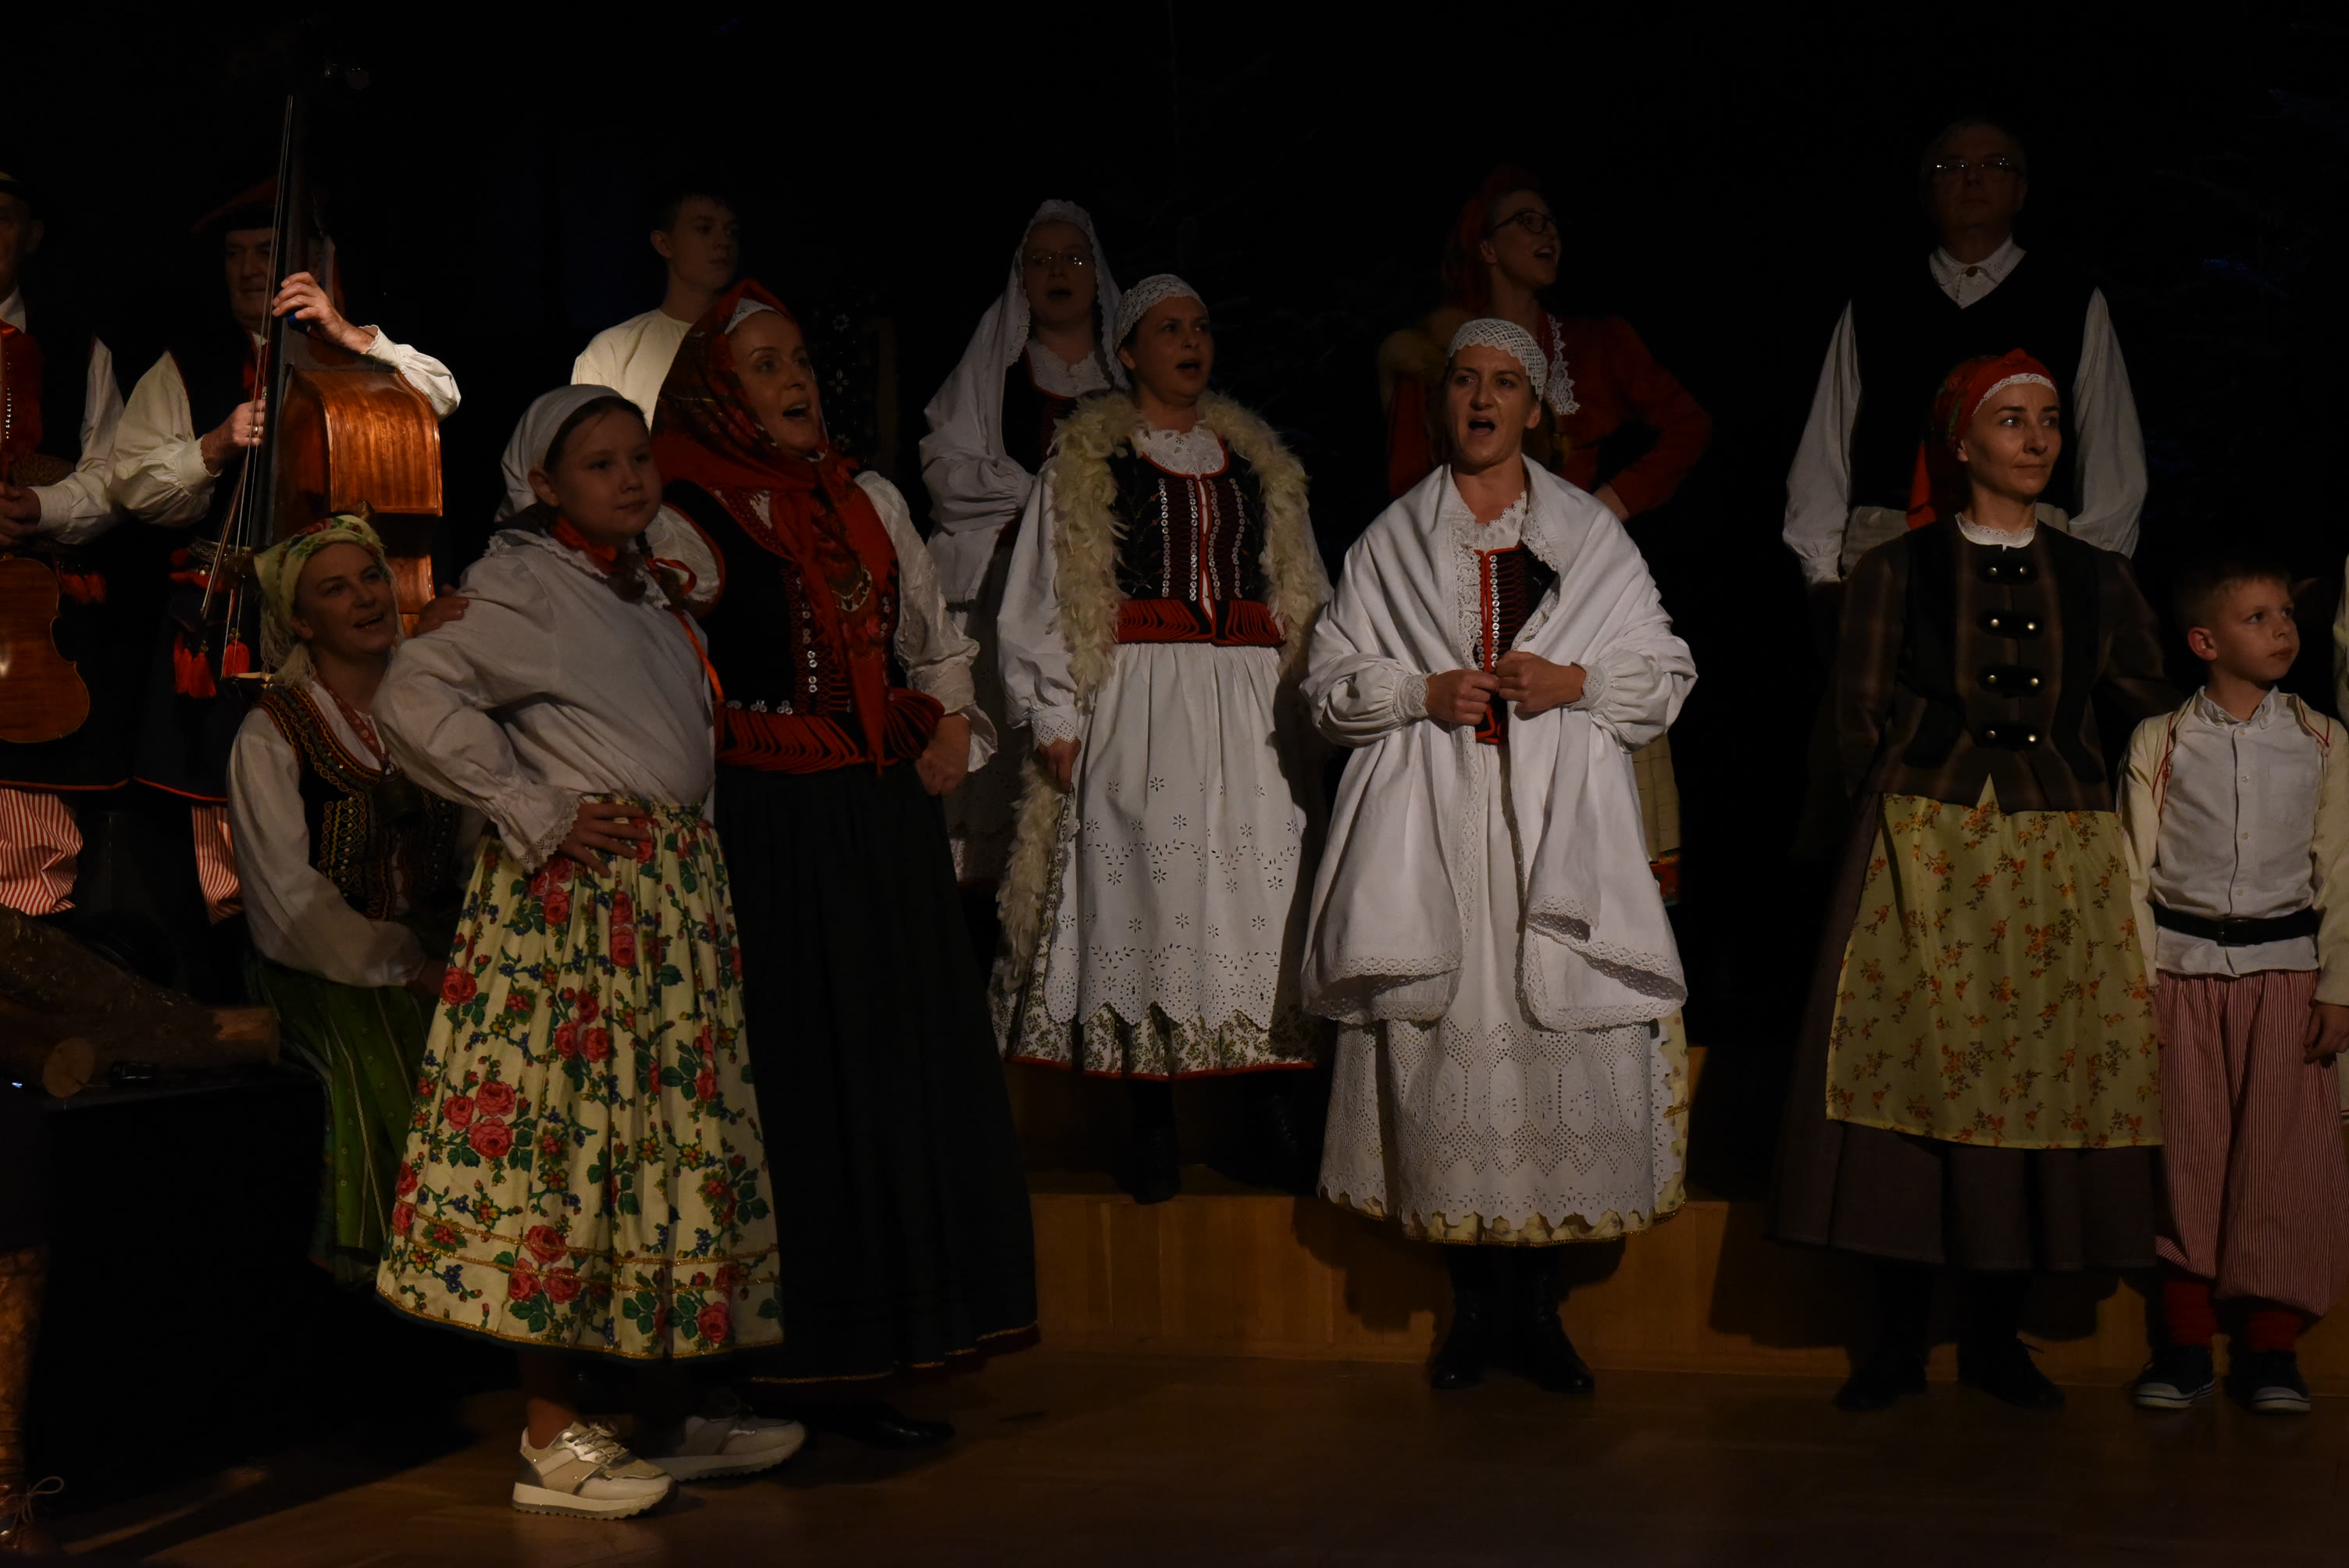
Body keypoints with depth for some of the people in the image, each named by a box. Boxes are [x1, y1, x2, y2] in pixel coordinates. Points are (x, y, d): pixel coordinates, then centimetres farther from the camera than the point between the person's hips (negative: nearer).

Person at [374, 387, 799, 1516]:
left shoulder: (644, 591, 19)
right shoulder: (521, 590, -7)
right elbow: (413, 697, -19)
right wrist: (535, 814, -17)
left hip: (677, 887, 9)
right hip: (575, 889, -9)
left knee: (674, 1134, 10)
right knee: (565, 1130, -8)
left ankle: (668, 1414, 17)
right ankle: (551, 1439, -4)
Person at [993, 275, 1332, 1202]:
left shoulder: (1259, 460, 18)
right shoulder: (1085, 459, 7)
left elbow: (1305, 597, 20)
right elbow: (1046, 596, 3)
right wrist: (1057, 714, -5)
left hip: (1252, 707, 3)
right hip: (1137, 702, -3)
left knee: (1264, 883, -4)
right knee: (1146, 891, -5)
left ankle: (1272, 1108, 3)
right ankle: (1153, 1123, 2)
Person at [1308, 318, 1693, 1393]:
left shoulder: (1592, 534, 13)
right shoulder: (1392, 540, 13)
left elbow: (1666, 671, 10)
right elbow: (1329, 685, 10)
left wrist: (1573, 681, -7)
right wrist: (1423, 692, -7)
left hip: (1558, 820, 0)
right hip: (1433, 823, 0)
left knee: (1562, 1030, -7)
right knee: (1448, 1031, -4)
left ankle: (1537, 1303, 3)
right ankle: (1474, 1300, 7)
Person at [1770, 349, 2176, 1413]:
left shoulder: (2095, 581, 13)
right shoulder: (1896, 570, 6)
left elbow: (2148, 717, 9)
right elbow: (1859, 720, 5)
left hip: (2060, 861, 2)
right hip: (1923, 848, -2)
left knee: (2045, 1076, -1)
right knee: (1913, 1073, -5)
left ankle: (1996, 1335, 11)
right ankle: (1897, 1338, 3)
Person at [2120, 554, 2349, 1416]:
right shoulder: (2158, 742, 1)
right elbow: (2134, 870, 2)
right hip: (2182, 963, -1)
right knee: (2186, 1152, 2)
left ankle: (2271, 1345, 9)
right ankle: (2185, 1342, 12)